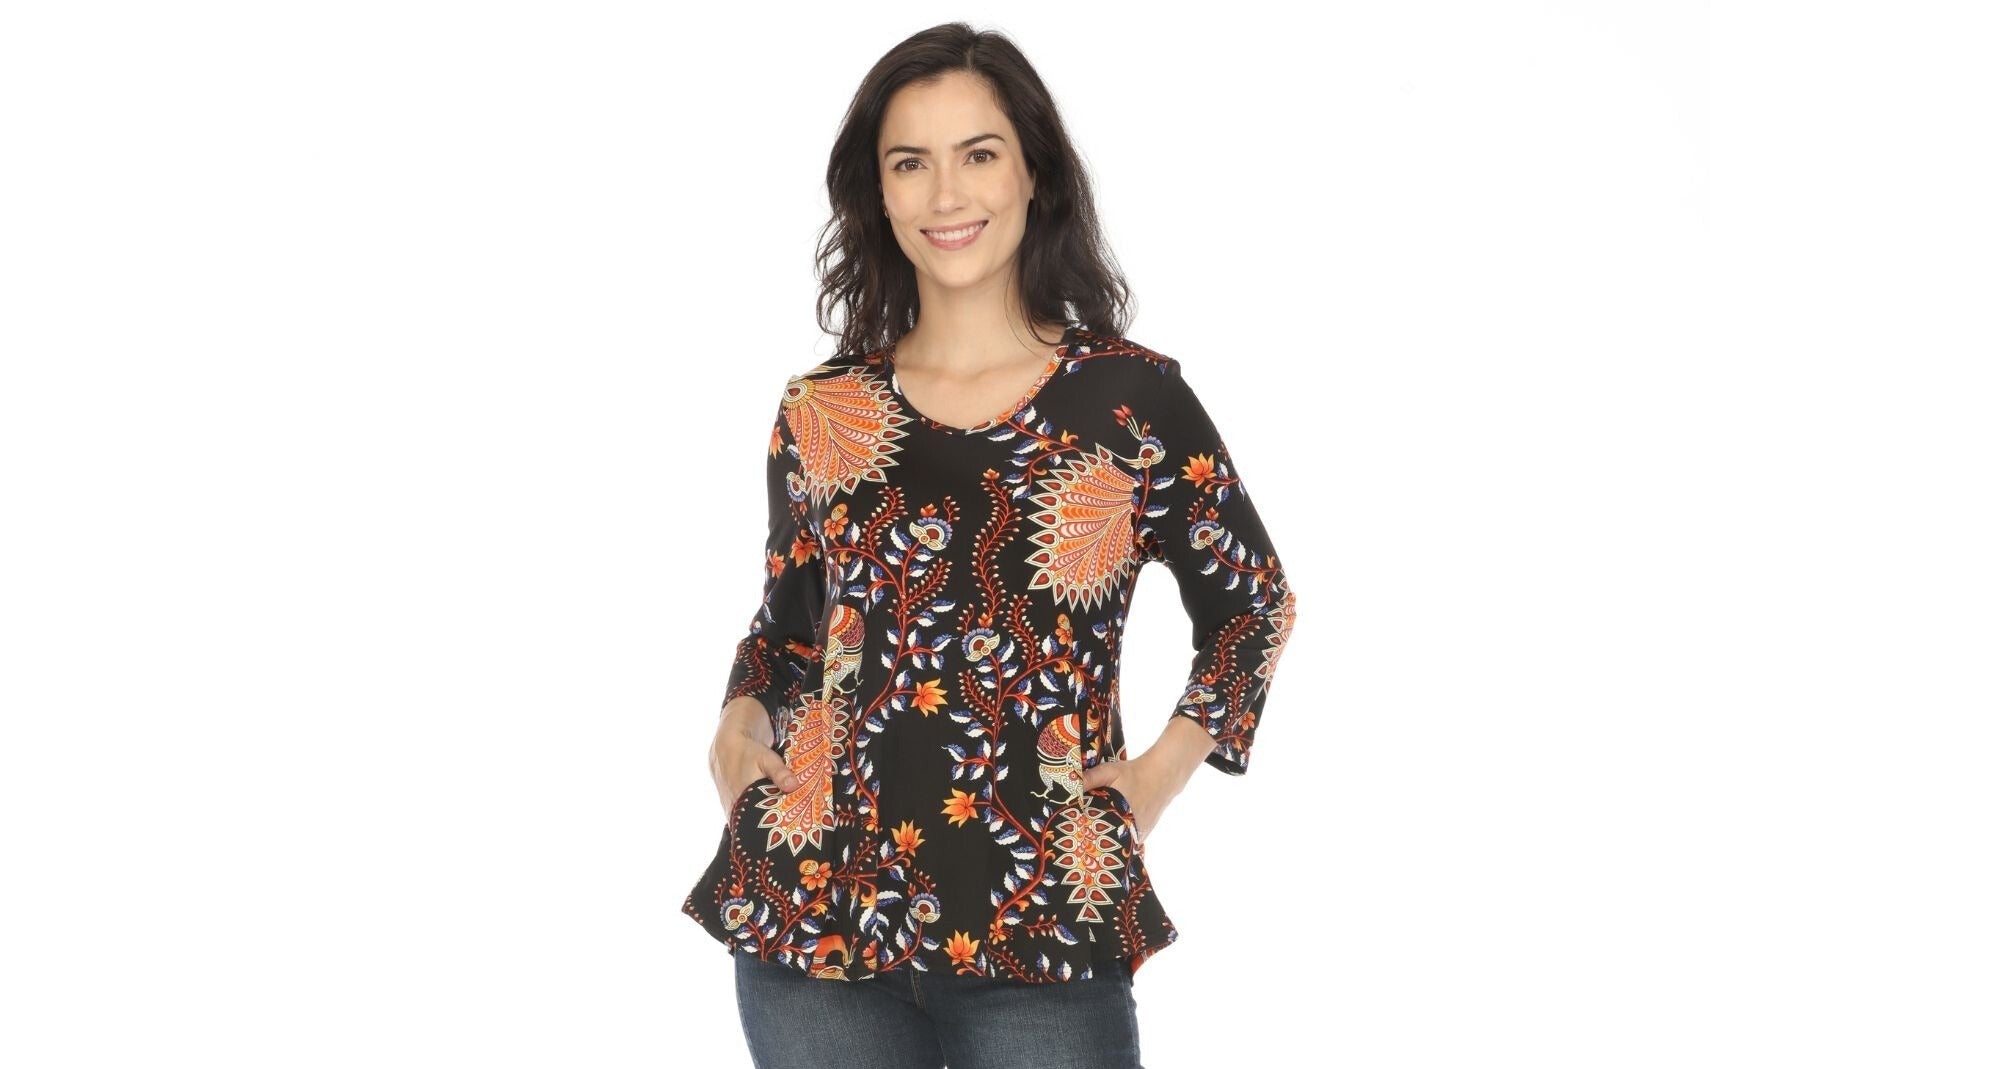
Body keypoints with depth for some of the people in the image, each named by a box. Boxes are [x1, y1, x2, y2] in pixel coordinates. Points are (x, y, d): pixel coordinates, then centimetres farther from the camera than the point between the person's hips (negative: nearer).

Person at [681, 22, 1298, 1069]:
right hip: (817, 905, 2)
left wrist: (1168, 764, 1)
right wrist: (742, 718, 0)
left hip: (1043, 917, -2)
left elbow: (1252, 601, 12)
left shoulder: (1132, 396, 0)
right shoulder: (820, 413, 5)